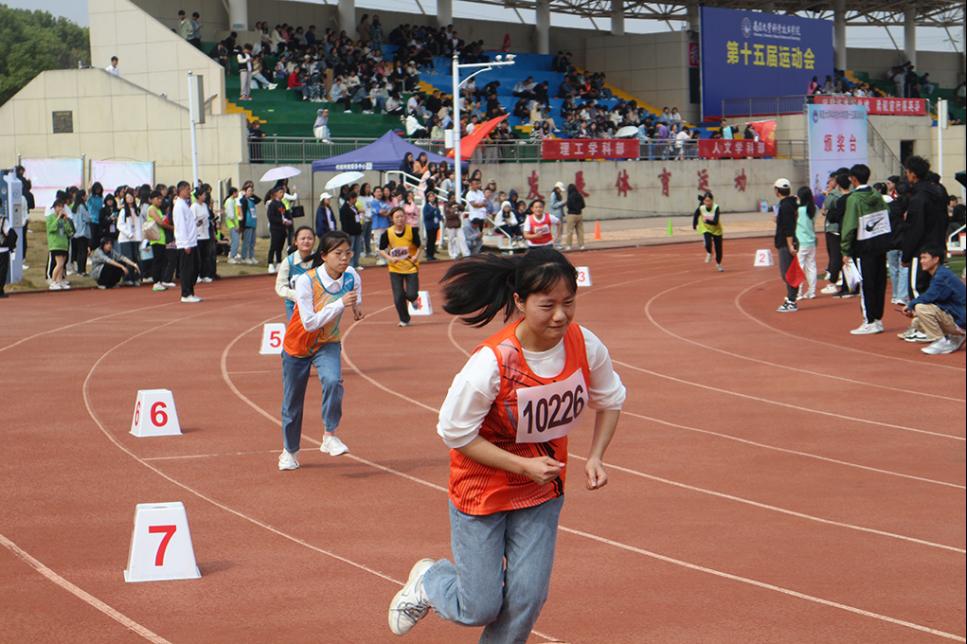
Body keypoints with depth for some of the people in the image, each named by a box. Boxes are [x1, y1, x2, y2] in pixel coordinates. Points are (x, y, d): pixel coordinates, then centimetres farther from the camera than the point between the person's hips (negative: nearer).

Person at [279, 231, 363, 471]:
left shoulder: (351, 275, -14)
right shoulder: (306, 281, -29)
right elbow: (309, 322, -34)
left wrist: (356, 304, 5)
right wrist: (340, 304, -37)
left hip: (327, 343, 2)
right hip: (297, 344, -2)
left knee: (333, 381, -29)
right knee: (292, 401, 10)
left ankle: (330, 436, -14)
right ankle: (289, 451, 32)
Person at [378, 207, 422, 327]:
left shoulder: (412, 231, -12)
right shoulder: (387, 233, -11)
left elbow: (419, 246, 0)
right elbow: (381, 250, -1)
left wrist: (416, 256, -19)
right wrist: (390, 258, -19)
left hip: (411, 267, -1)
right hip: (395, 269, 1)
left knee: (412, 295, -10)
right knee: (398, 297, -3)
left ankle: (412, 299, 31)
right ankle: (404, 320, 21)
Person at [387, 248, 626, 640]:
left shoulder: (585, 346, -15)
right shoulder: (491, 362, -29)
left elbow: (610, 402, 5)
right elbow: (455, 432, -19)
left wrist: (595, 457, -10)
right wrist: (523, 466, -24)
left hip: (543, 489, 4)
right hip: (483, 488, -4)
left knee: (527, 599, 1)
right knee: (479, 608, 5)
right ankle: (428, 580, 38)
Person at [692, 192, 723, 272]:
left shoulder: (716, 208, -26)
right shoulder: (700, 208, -18)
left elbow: (715, 222, -33)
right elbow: (695, 215, 3)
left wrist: (707, 221, -45)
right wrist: (694, 225, 10)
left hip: (716, 230, -1)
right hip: (706, 229, 1)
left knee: (718, 248, 6)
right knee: (708, 243, -26)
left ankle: (718, 264, 33)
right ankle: (709, 254, 10)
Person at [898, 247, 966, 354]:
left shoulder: (943, 276, -18)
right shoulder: (938, 275, 14)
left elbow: (928, 297, -25)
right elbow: (933, 300, 14)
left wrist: (911, 306, -7)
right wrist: (914, 312, 0)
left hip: (957, 320, -11)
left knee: (921, 307, -24)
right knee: (917, 322, 20)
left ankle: (941, 342, -15)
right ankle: (955, 339, 12)